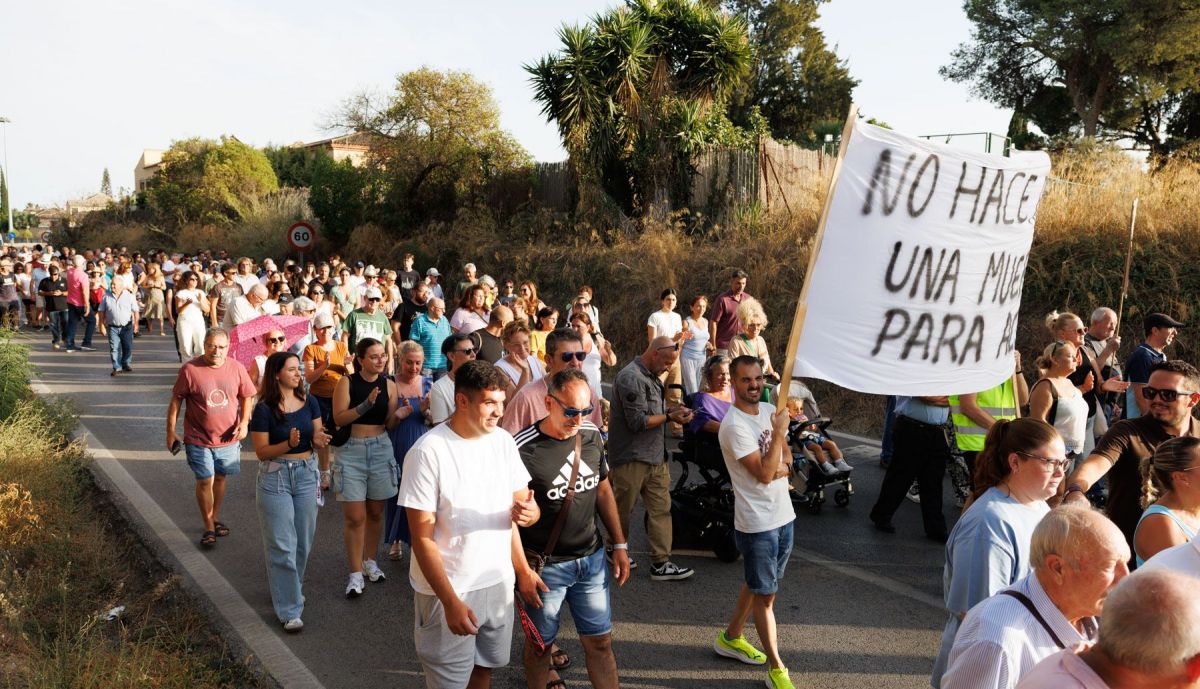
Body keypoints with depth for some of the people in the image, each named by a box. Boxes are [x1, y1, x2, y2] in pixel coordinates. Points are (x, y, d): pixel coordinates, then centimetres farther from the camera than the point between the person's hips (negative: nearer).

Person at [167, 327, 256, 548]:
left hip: (228, 438, 3)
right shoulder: (190, 369, -13)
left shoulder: (237, 368, -5)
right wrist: (171, 431, -2)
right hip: (199, 439, -3)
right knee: (205, 481, 1)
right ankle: (209, 527, 15)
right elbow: (176, 401, -5)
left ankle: (215, 518, 36)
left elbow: (247, 397, 7)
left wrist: (244, 422, -7)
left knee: (220, 478, 17)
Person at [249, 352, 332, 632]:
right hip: (275, 477, -4)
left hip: (306, 474, 4)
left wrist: (319, 439, -17)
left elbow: (318, 439, 6)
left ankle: (289, 589, 35)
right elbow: (261, 451, -9)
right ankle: (289, 610, 3)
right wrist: (289, 444, -25)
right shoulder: (264, 409, -11)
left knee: (303, 541, 12)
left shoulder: (309, 402, 2)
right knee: (282, 545, -2)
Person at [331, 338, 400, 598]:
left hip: (381, 449, 3)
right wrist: (366, 404, -23)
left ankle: (369, 560, 30)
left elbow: (390, 424, 5)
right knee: (354, 516, -4)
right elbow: (339, 418, -13)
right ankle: (355, 573, 4)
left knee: (375, 511, 12)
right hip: (351, 451, -3)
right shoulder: (347, 382, -5)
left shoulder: (388, 385, 4)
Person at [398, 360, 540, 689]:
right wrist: (451, 601, -20)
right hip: (447, 589, -5)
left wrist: (529, 512, -19)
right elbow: (422, 539, -16)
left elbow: (523, 501, 6)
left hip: (499, 581, 5)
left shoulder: (503, 440, -1)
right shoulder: (429, 451, -17)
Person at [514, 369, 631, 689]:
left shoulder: (591, 434, -2)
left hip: (591, 558, 4)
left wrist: (620, 545, 10)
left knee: (600, 641, 12)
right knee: (540, 645, 13)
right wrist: (523, 571, -14)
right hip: (544, 566, -4)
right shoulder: (523, 449, -19)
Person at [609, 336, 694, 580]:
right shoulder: (631, 378, -18)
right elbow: (637, 422, -20)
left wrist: (672, 409, 5)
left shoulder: (651, 376, 14)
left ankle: (660, 563, 8)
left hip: (655, 457, 9)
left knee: (661, 508, 5)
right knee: (622, 509, 8)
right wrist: (669, 417, -15)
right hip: (632, 458, -9)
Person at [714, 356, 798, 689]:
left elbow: (786, 459, 10)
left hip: (783, 515, 8)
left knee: (757, 584, 22)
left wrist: (779, 467, -13)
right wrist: (779, 431, -22)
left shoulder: (769, 410, 4)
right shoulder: (734, 426, -21)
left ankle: (731, 637, 41)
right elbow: (764, 474, -24)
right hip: (757, 523, -8)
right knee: (765, 594, 4)